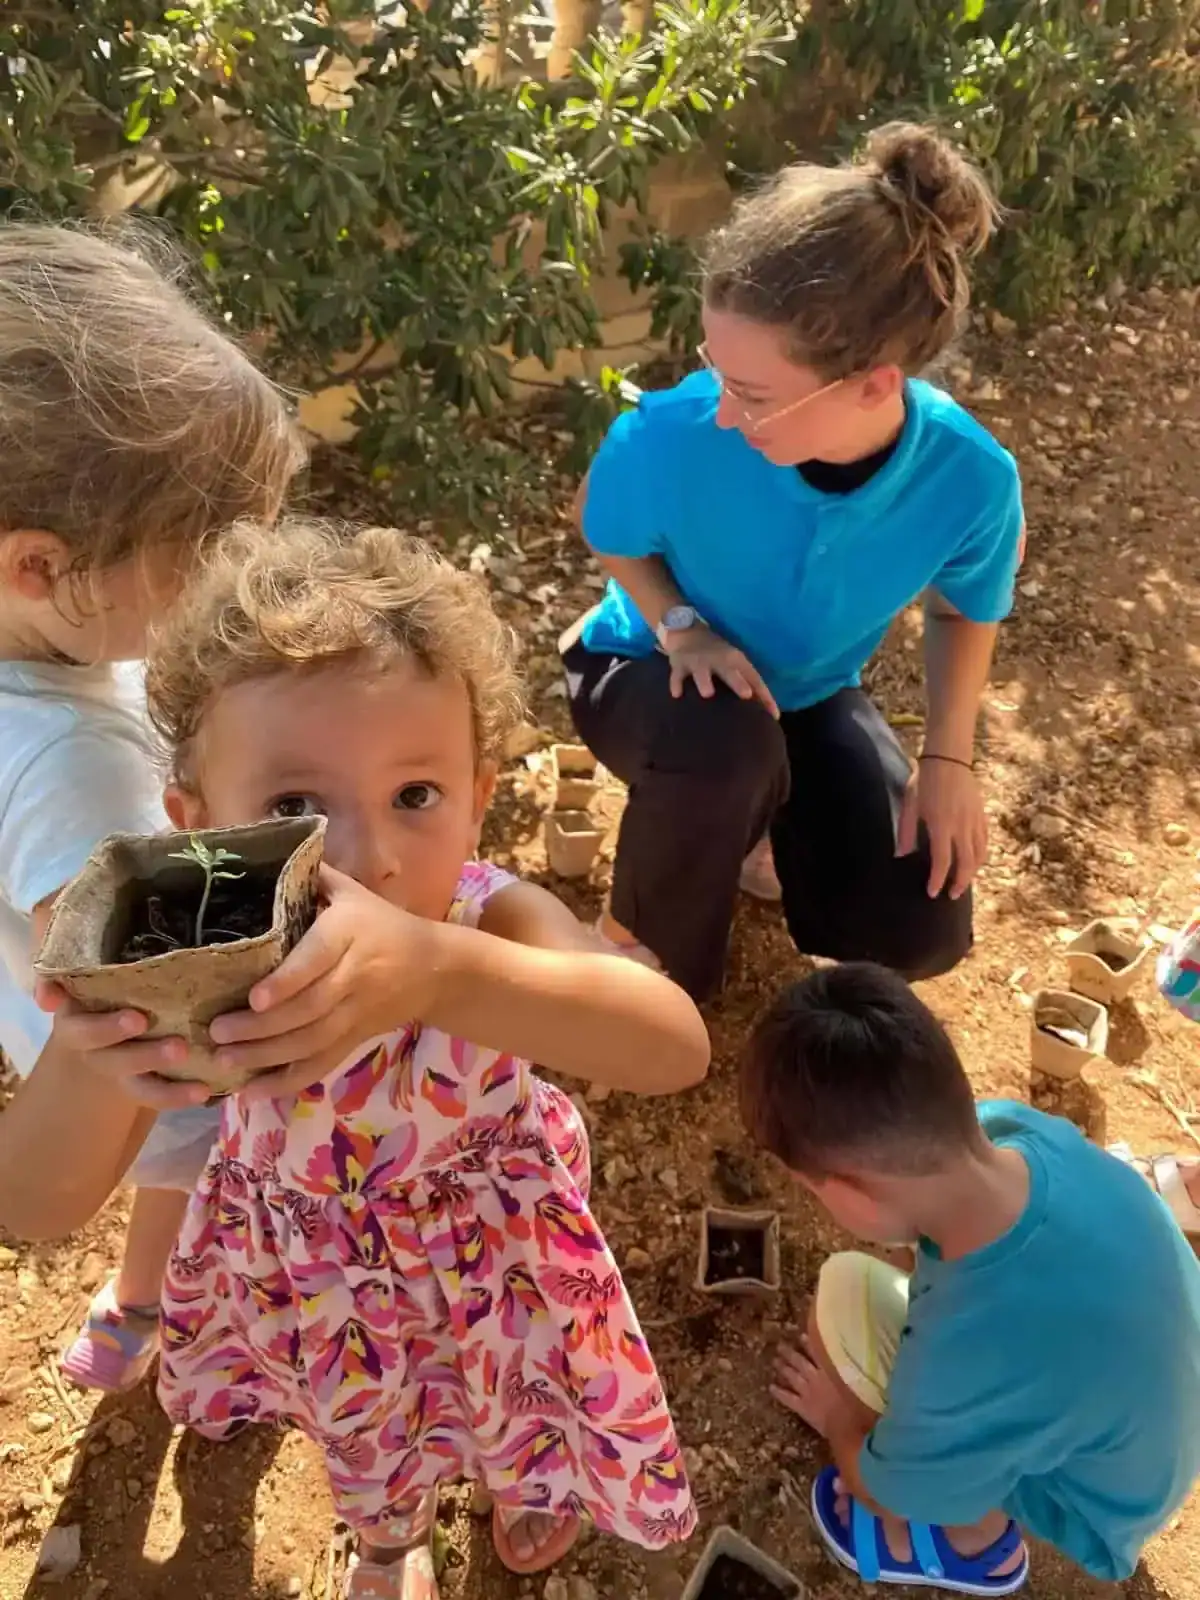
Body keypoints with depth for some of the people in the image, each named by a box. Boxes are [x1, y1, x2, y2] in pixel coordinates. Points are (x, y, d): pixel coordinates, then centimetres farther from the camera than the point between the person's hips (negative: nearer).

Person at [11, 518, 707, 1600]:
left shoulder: (491, 921, -38)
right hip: (315, 1267, 2)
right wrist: (85, 1071, -54)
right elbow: (44, 1210, -31)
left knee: (515, 1393, 31)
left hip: (493, 1251, -1)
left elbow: (676, 1049, -55)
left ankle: (525, 1482, 71)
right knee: (361, 1428, 34)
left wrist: (439, 971, -72)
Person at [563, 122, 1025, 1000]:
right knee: (728, 745, -40)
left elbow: (964, 613, -4)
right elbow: (614, 541, -9)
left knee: (919, 933, -11)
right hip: (653, 670, -2)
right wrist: (682, 627, -25)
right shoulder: (672, 433, -32)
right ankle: (650, 944, -7)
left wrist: (949, 756, -15)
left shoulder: (972, 479, -27)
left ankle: (750, 823, 19)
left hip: (809, 693, 3)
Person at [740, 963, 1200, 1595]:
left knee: (844, 1296, -16)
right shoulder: (1019, 1129, -28)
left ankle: (978, 1543, 9)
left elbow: (887, 1496, -18)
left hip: (1099, 1507, -5)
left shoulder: (967, 1363, -42)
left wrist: (840, 1417, 2)